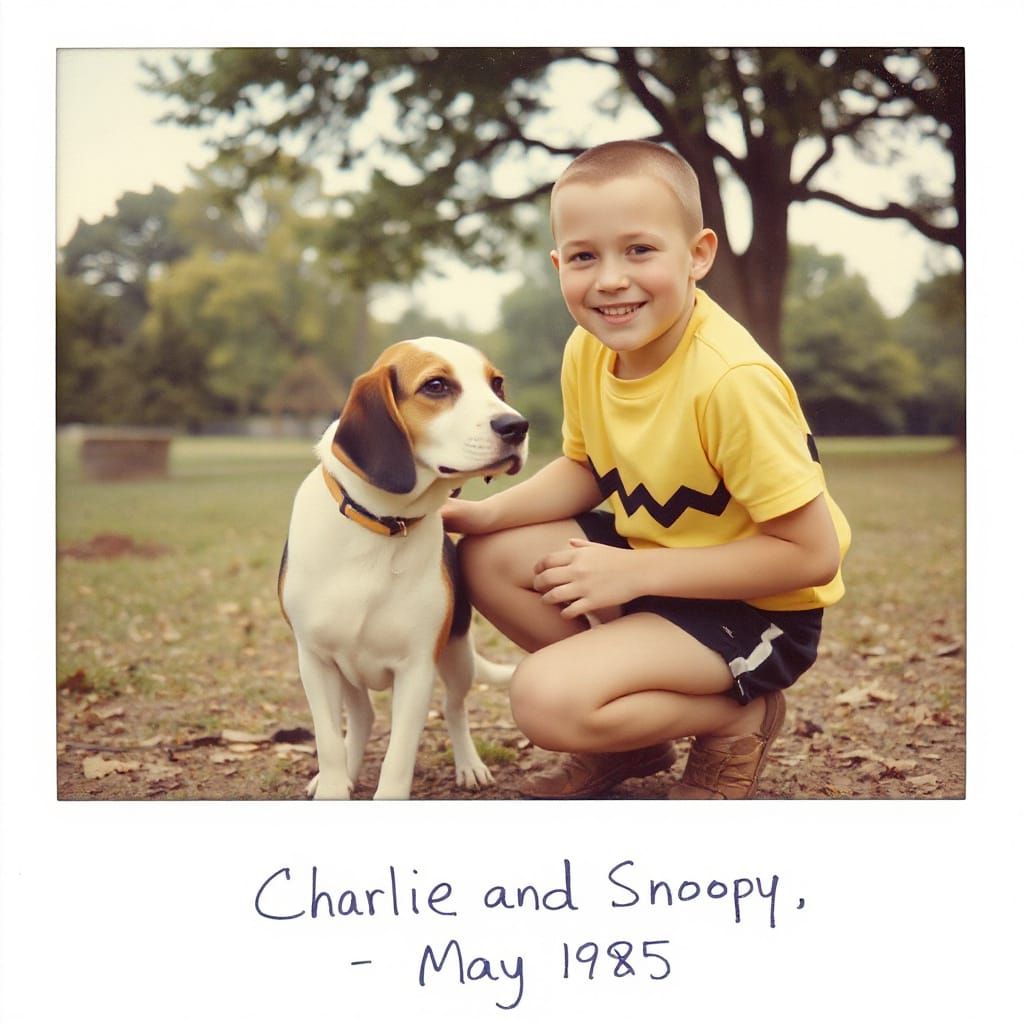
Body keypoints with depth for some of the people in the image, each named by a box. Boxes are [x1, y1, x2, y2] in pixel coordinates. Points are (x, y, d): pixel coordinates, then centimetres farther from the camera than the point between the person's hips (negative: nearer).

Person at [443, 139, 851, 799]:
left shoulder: (732, 380, -30)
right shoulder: (588, 352, -7)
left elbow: (813, 553, -26)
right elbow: (586, 469, 12)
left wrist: (635, 574, -25)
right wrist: (489, 513, -7)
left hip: (755, 607, -8)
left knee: (547, 700, -23)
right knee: (488, 559, -1)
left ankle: (738, 721, 3)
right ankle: (633, 734, 12)